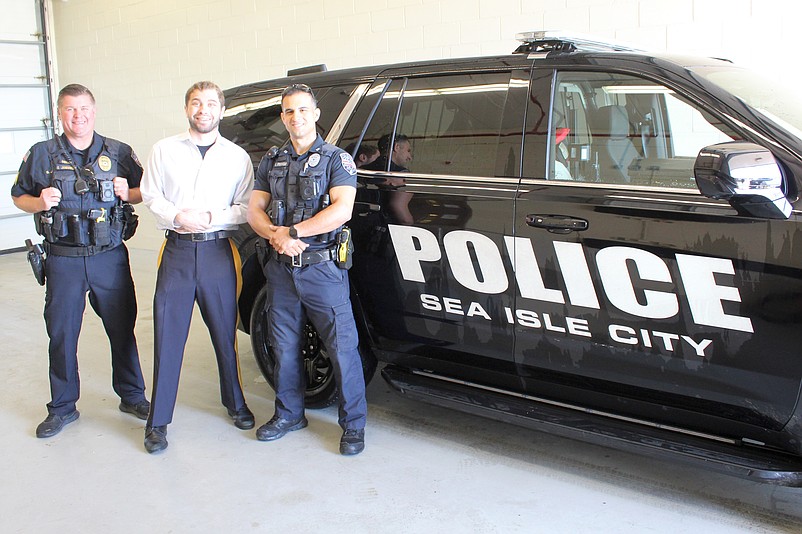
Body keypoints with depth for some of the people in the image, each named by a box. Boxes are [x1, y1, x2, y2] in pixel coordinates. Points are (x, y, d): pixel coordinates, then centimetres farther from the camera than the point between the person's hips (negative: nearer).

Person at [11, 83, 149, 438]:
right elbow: (18, 196, 12)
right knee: (61, 335, 7)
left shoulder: (119, 153, 5)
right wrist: (40, 202, -10)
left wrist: (128, 193, -9)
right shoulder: (41, 155, 4)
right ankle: (62, 408, 21)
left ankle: (132, 396, 25)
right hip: (63, 260, 0)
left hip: (110, 258, 0)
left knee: (122, 329, 8)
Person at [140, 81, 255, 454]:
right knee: (168, 336, 0)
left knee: (226, 333, 8)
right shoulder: (165, 150, 9)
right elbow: (150, 196, 8)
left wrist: (210, 217, -13)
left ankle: (235, 403, 28)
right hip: (177, 251, 0)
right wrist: (177, 216, -10)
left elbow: (247, 208, 2)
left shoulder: (237, 156, 7)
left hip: (218, 251, 0)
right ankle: (158, 421, 9)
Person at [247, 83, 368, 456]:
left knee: (342, 347, -3)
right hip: (281, 269, 5)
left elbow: (341, 211, -16)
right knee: (284, 347, 14)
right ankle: (289, 414, 31)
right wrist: (276, 236, -14)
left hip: (322, 268, -5)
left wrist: (291, 232, -17)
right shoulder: (271, 162, 13)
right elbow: (254, 211, 7)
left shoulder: (337, 159, -2)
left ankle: (353, 424, 10)